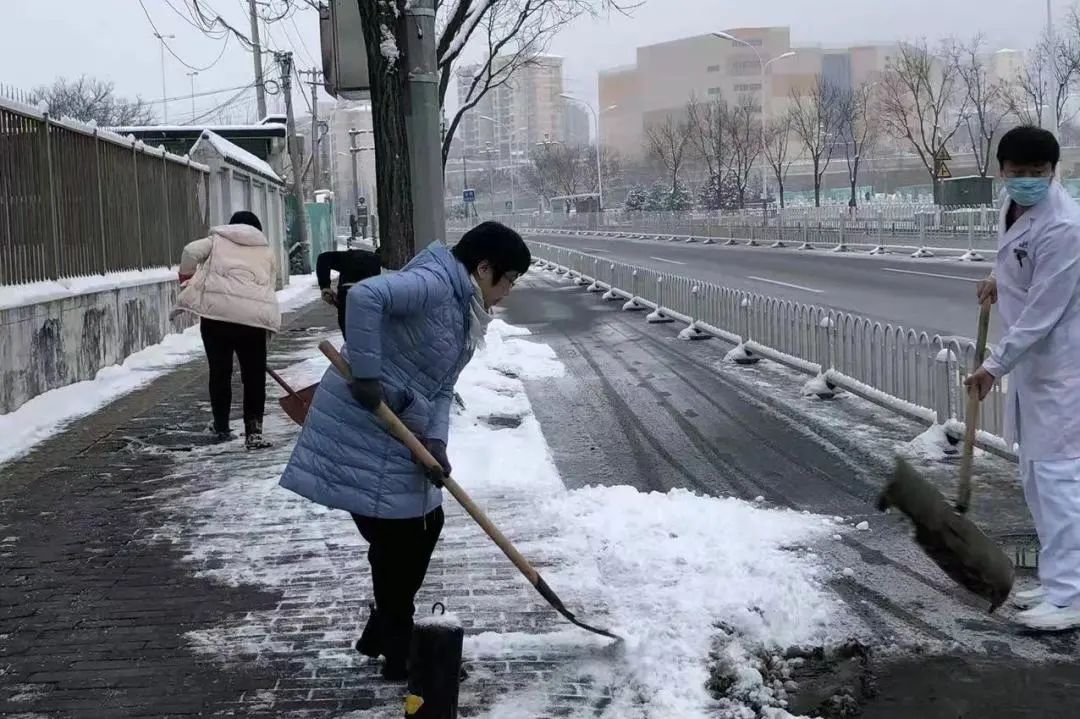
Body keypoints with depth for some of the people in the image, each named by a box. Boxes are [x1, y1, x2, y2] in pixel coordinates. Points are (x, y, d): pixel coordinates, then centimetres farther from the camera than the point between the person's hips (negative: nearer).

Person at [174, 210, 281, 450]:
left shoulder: (217, 240, 20)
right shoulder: (267, 252, 23)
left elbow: (191, 252, 2)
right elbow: (268, 288, 18)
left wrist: (186, 278, 18)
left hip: (216, 312, 0)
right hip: (254, 316, 0)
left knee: (219, 373, 13)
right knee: (254, 377, 6)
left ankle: (221, 429, 21)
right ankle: (254, 432, -3)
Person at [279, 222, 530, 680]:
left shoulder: (466, 312, 12)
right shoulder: (434, 284, -19)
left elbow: (442, 388, 9)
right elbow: (365, 296, -35)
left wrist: (436, 440, -9)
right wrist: (366, 375, -32)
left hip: (397, 433, 10)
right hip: (362, 430, -10)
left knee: (424, 525, 16)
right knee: (396, 538, -1)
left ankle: (382, 634, 29)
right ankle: (399, 653, 13)